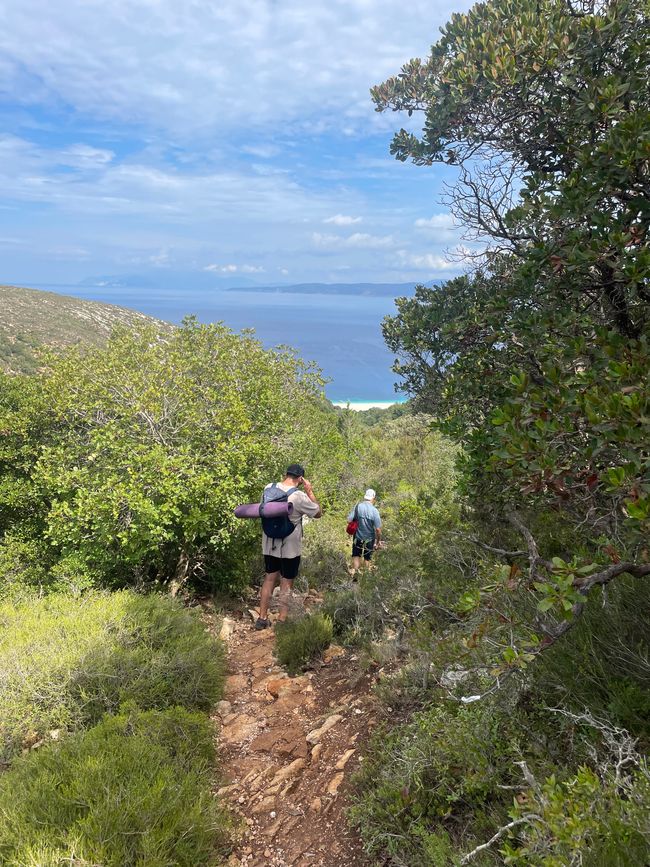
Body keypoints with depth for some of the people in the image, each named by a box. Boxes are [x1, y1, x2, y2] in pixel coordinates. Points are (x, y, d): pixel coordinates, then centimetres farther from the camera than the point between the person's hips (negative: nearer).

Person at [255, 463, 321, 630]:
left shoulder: (269, 488, -5)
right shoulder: (299, 496, -19)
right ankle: (282, 621, 15)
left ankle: (262, 618, 24)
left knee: (269, 579, 17)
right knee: (286, 584, 8)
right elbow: (318, 513, -5)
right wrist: (310, 491, -3)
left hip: (269, 545, 5)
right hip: (290, 548, -5)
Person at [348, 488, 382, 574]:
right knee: (367, 558, 18)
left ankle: (355, 571, 2)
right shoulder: (375, 511, -20)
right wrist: (378, 540, -3)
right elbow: (378, 529, -18)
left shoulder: (357, 506, -15)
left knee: (356, 556, 17)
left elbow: (349, 520, -13)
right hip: (369, 539, -1)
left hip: (358, 537, 1)